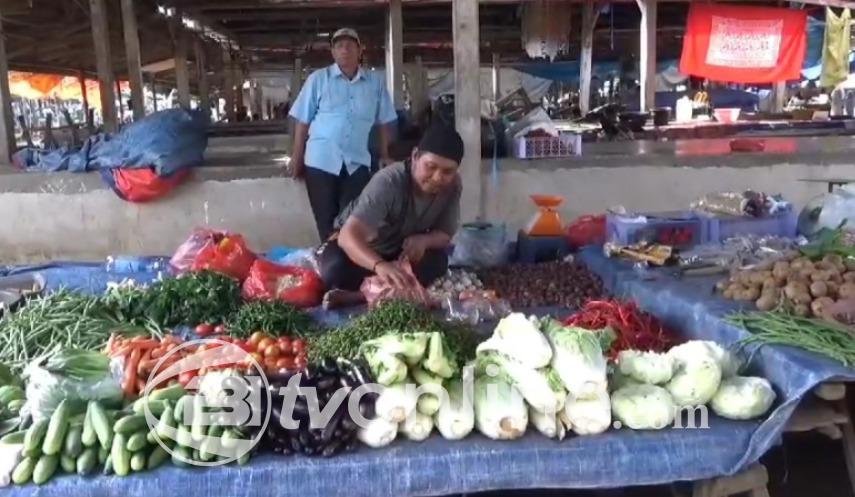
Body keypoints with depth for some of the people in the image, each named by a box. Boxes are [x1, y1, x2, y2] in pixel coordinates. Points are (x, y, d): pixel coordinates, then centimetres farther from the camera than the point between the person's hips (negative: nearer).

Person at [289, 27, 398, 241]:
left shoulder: (375, 83, 7)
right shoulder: (317, 79, 2)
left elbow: (384, 123, 12)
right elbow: (303, 121, 3)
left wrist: (386, 157, 9)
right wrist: (297, 159, 2)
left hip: (358, 163, 1)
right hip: (321, 161, -1)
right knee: (326, 221, 5)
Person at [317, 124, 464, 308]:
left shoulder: (452, 185, -19)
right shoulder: (389, 181, -35)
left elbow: (445, 235, -10)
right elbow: (349, 235, -47)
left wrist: (423, 240, -35)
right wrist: (380, 265, -67)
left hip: (398, 250, 5)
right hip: (356, 243, -5)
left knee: (438, 262, -27)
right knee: (337, 271, -37)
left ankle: (354, 296, -25)